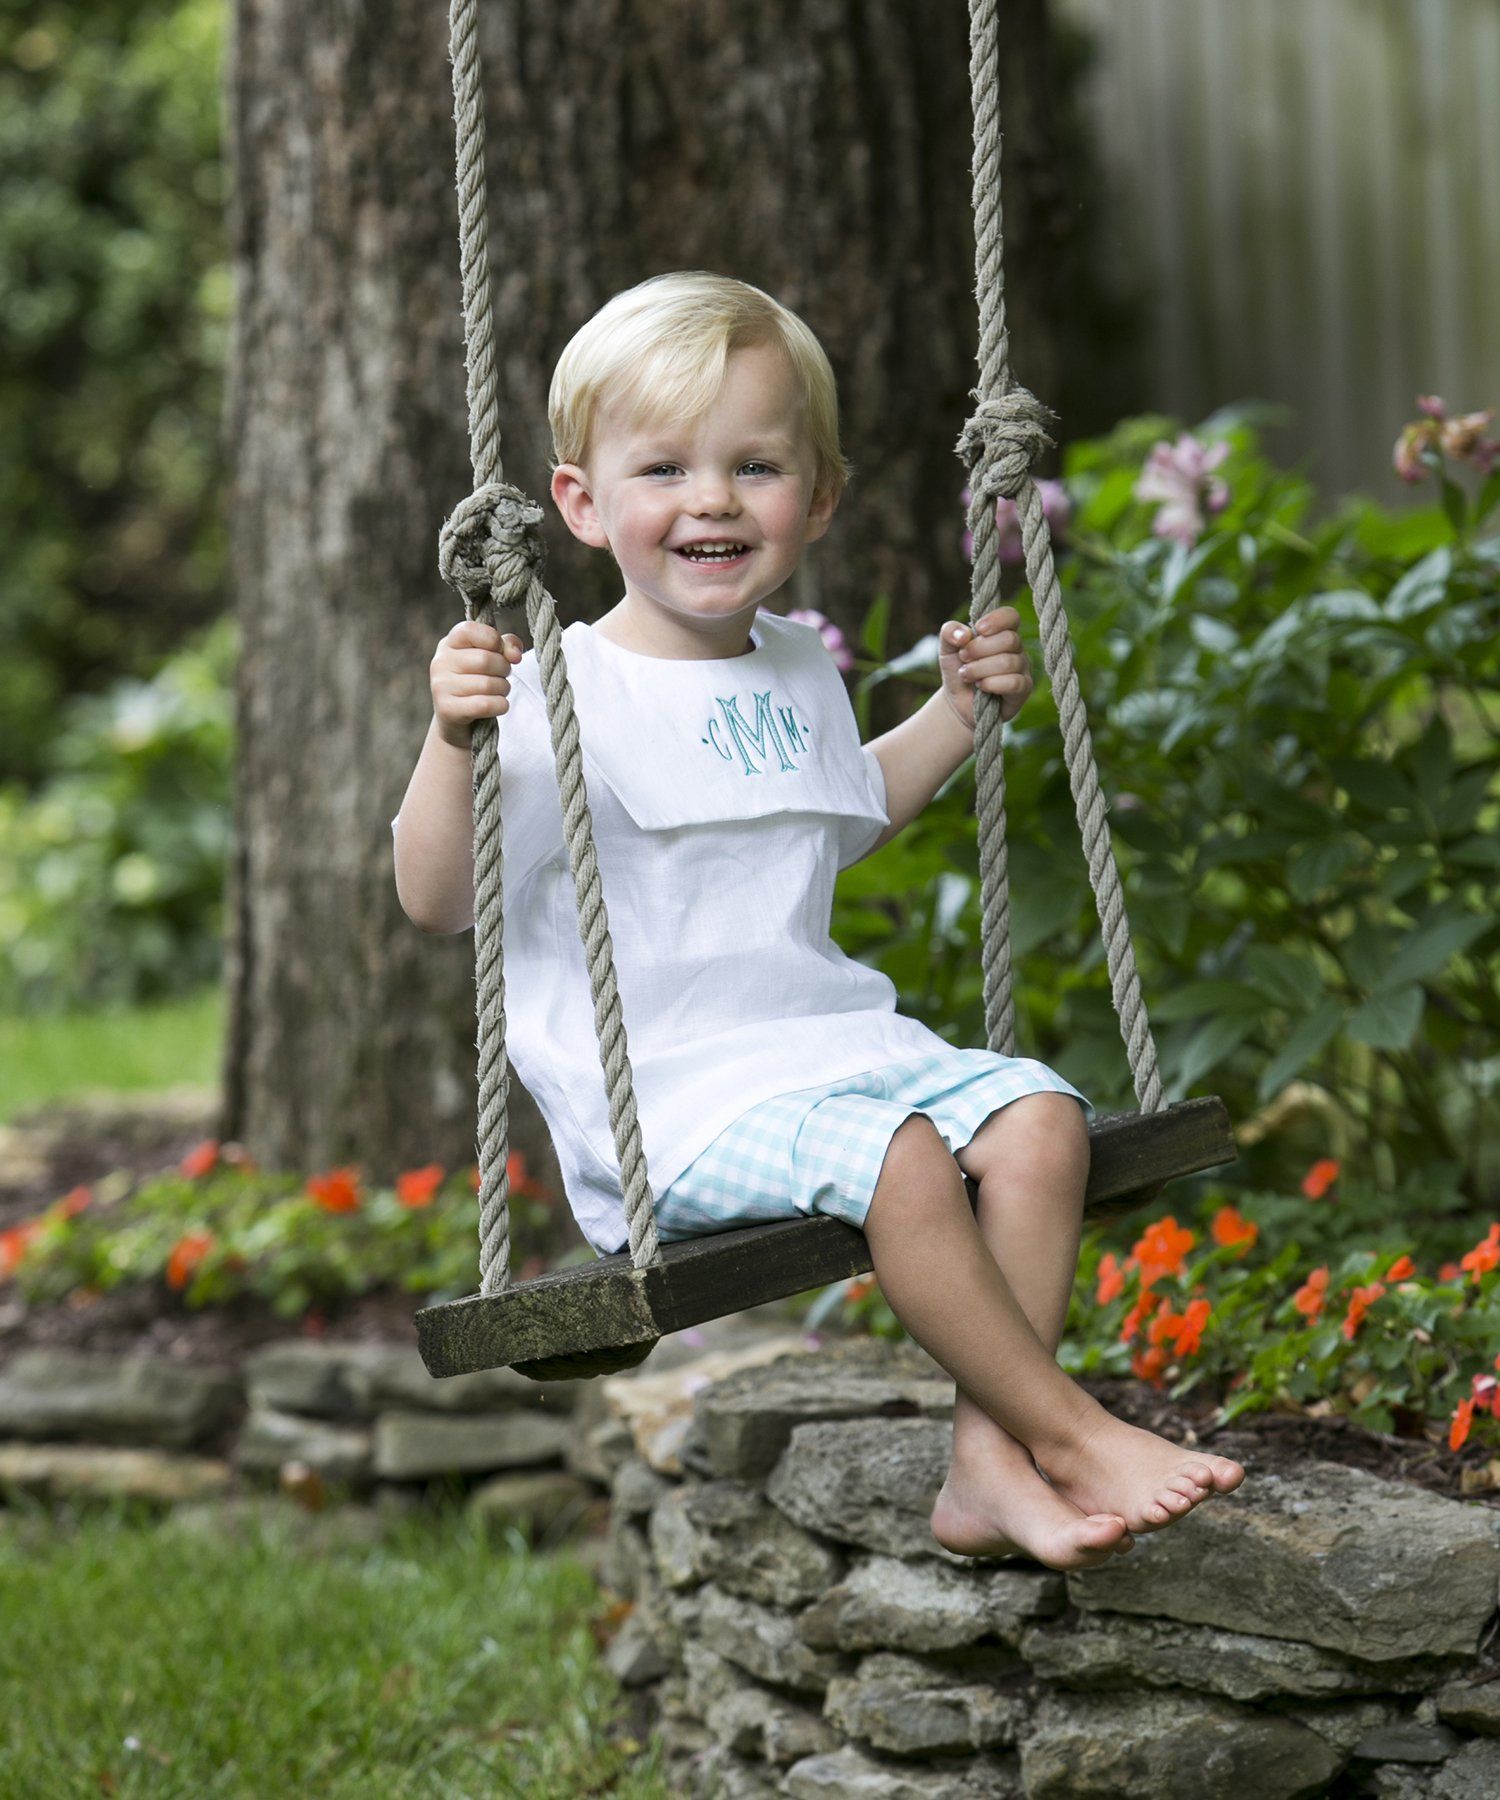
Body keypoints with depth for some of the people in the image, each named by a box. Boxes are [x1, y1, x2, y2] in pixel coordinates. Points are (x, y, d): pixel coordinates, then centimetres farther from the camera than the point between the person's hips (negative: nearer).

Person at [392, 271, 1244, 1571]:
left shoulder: (799, 672, 14)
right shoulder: (562, 697, -10)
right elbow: (436, 900, -14)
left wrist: (960, 710, 25)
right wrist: (451, 742, -29)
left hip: (833, 1037, 7)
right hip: (673, 1095, -7)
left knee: (1040, 1117, -16)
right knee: (900, 1161, -30)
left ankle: (991, 1463, -16)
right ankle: (1074, 1433, -16)